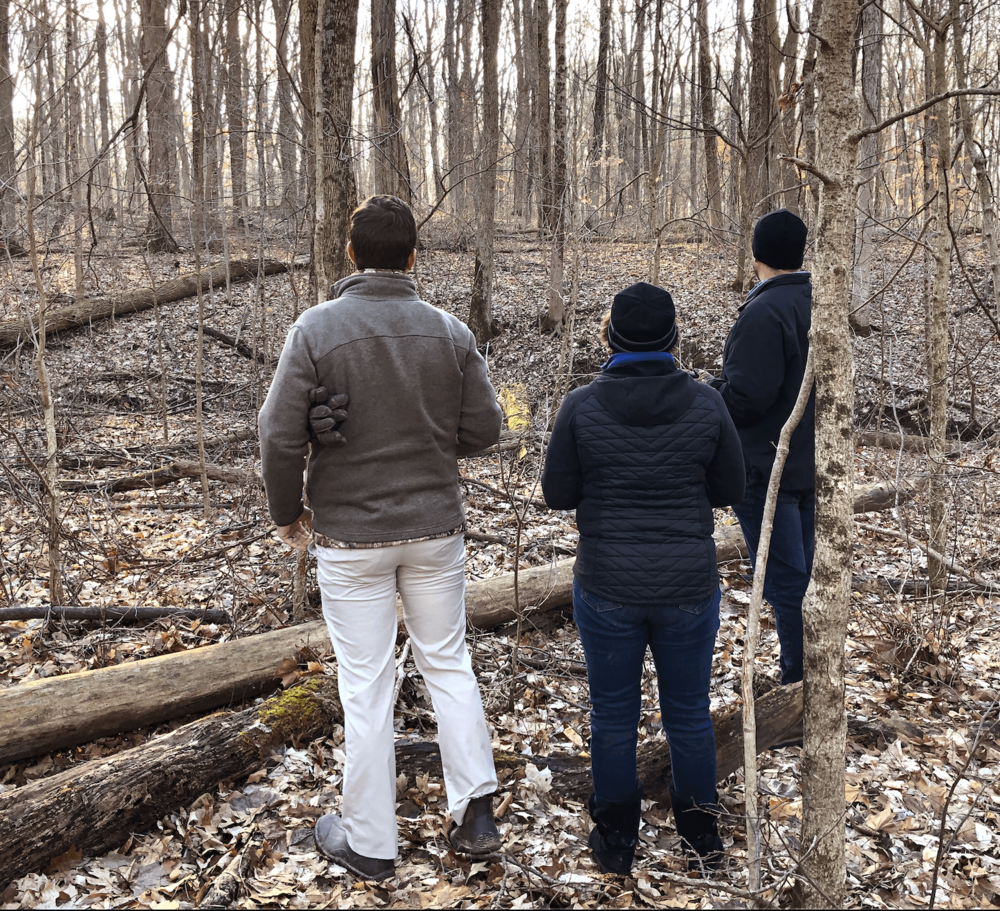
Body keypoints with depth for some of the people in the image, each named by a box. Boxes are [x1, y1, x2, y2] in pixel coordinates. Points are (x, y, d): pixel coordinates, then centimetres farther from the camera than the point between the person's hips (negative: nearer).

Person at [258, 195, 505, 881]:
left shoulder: (317, 329, -12)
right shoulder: (451, 332, -3)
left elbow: (281, 437, -13)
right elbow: (484, 430, 0)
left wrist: (288, 514, 3)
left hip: (351, 536, -2)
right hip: (437, 528, 3)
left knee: (367, 687, 7)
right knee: (449, 665, 17)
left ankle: (370, 843, 21)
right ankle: (476, 813, 18)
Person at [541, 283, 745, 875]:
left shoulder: (582, 407, -11)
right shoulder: (706, 404, -8)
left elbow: (558, 494, -4)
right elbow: (731, 490, 0)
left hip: (608, 587, -1)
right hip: (690, 586, 1)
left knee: (614, 715, 14)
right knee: (690, 712, 17)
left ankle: (617, 841, 28)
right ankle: (702, 833, 32)